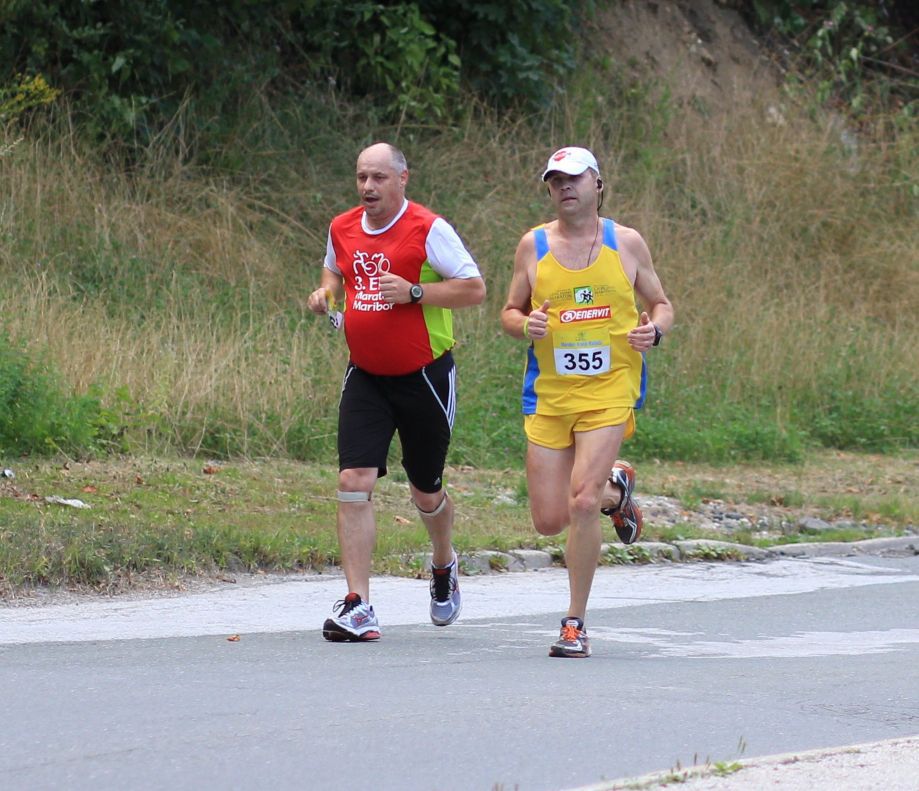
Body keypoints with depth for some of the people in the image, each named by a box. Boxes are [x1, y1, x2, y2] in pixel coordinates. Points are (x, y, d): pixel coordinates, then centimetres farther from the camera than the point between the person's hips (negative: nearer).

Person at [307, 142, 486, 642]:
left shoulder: (428, 230, -12)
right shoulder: (342, 230, 4)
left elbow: (474, 288, -12)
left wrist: (413, 291, -22)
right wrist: (326, 292, 2)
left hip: (424, 376, -3)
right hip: (365, 377, 3)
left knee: (426, 491, 11)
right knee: (354, 481, -13)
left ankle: (444, 565, 45)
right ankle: (357, 607, -15)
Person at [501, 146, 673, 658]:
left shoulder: (626, 243, 3)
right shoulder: (534, 245, 6)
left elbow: (662, 305, 13)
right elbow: (510, 312, 14)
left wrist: (654, 330, -9)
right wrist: (525, 324, -9)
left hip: (610, 389, -3)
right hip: (549, 392, 3)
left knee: (581, 503, -19)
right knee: (549, 520, 1)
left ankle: (576, 625, -6)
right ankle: (615, 488, 36)